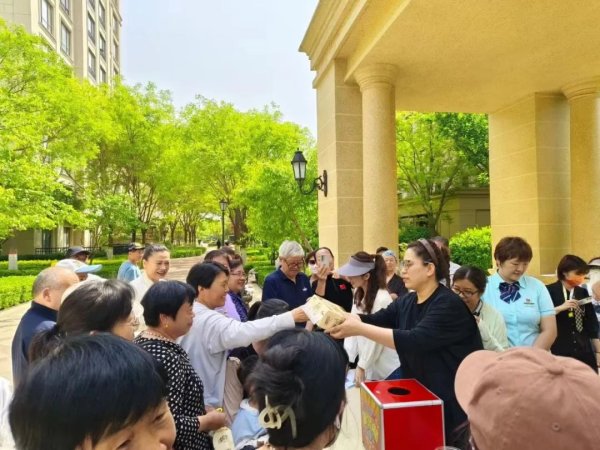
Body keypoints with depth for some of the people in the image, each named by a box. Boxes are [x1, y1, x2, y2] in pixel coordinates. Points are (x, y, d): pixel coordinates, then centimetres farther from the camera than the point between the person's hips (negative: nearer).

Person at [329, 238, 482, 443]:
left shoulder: (448, 305, -21)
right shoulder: (407, 302, 4)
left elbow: (414, 340, -32)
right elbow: (374, 319, -4)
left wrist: (360, 329, -35)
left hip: (453, 401, -7)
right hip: (419, 395, 7)